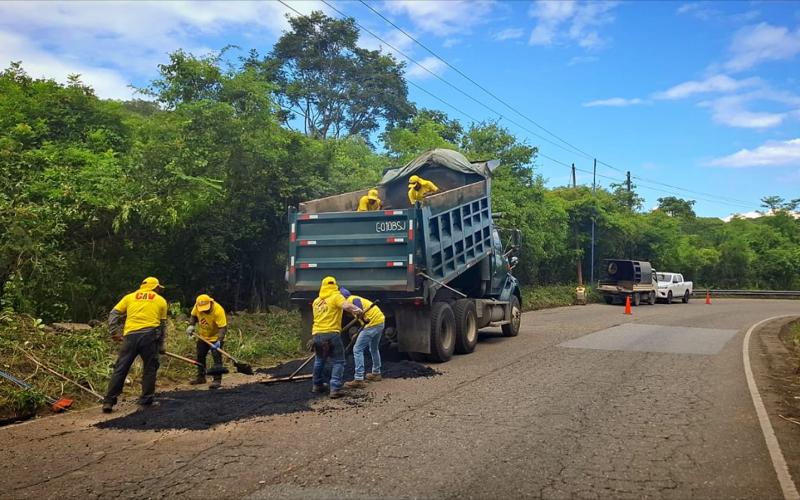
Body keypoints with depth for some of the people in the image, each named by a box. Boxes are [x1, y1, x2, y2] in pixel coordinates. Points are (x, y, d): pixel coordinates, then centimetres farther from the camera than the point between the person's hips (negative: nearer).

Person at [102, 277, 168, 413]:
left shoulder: (130, 297, 18)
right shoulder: (161, 301, 16)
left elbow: (113, 314, 10)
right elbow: (163, 325, 16)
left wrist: (114, 333, 12)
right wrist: (161, 344, 21)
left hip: (130, 336, 2)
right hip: (150, 335, -1)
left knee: (120, 369, 5)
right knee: (150, 368, 10)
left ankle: (109, 401, 4)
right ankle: (146, 400, 13)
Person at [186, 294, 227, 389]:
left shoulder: (218, 310, -34)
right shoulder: (197, 306, -17)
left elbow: (223, 327, -33)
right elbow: (193, 316, 4)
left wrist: (219, 340, -44)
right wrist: (191, 325, -14)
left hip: (215, 337, -6)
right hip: (202, 336, 7)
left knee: (216, 358, -13)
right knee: (200, 356, 17)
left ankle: (217, 380, -8)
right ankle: (201, 377, 33)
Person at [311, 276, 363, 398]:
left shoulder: (316, 301, 15)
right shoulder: (336, 297, -4)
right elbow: (346, 306, -23)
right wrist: (357, 309, -9)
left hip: (316, 334, 6)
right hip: (331, 333, -6)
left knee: (319, 360, 24)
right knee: (338, 362, 2)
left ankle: (317, 385, 35)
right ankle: (335, 389, -7)